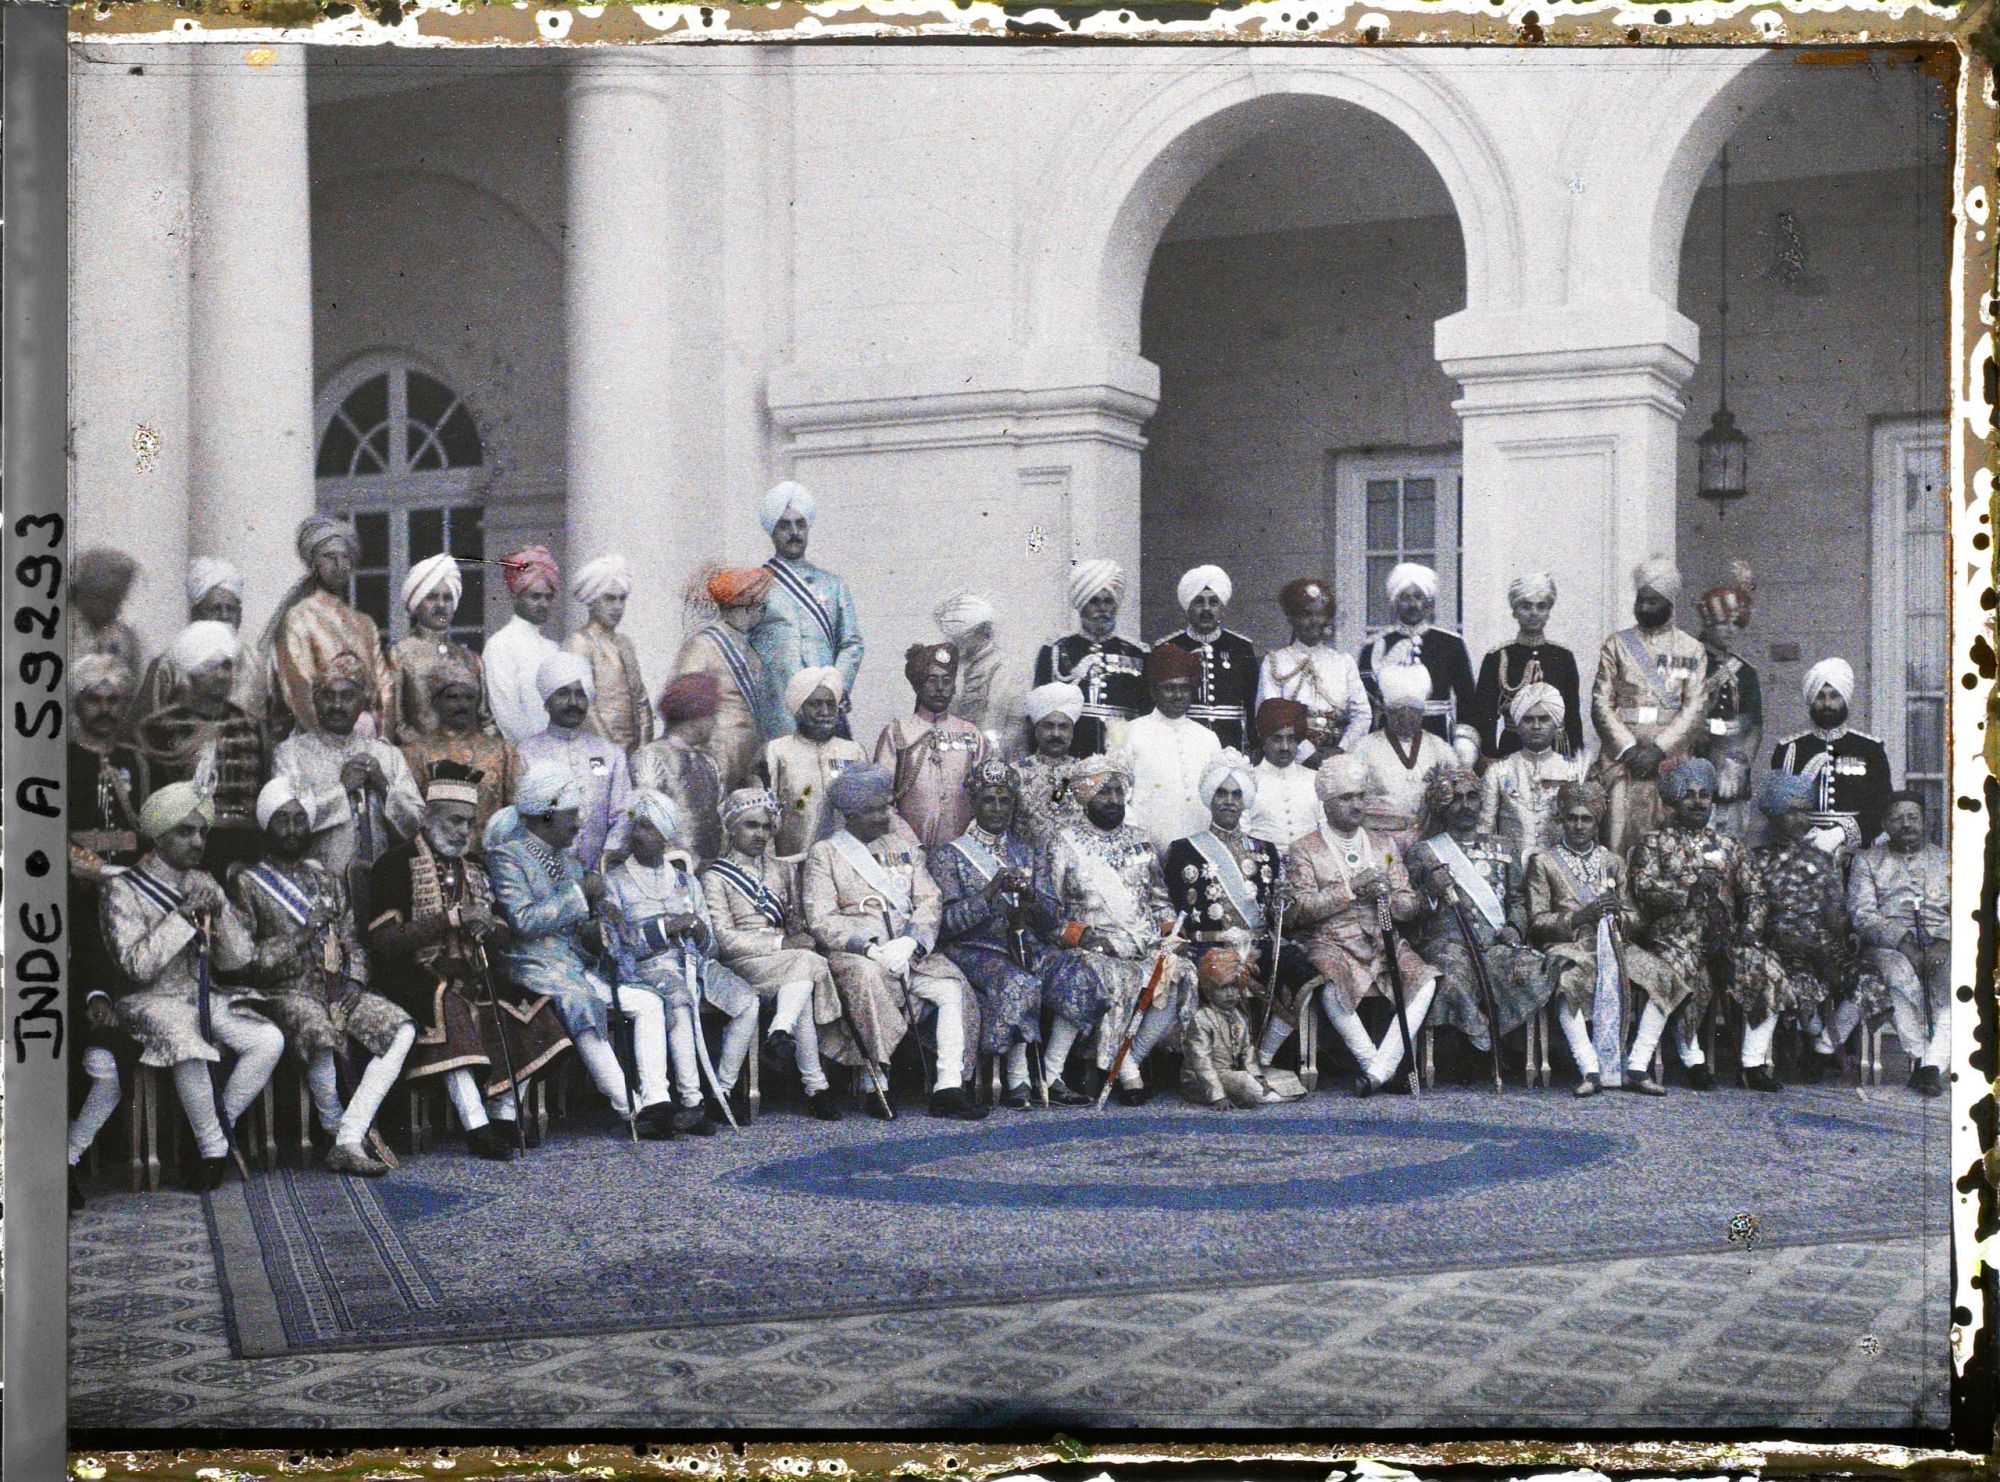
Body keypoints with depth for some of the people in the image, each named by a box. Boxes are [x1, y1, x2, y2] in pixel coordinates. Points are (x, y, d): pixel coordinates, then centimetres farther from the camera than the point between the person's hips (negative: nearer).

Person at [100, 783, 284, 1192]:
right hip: (151, 1001, -5)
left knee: (269, 1040, -21)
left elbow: (238, 959, 8)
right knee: (190, 1050, -36)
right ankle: (213, 1149, -16)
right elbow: (137, 965, -17)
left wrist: (218, 909, -9)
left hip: (205, 996, 6)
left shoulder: (204, 883, 13)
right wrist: (184, 914, -19)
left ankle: (219, 1126, -5)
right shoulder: (123, 889, -5)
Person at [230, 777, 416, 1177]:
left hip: (337, 990, 5)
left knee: (402, 1029, -21)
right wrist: (297, 940, -11)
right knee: (323, 1035, -39)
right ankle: (335, 1127, -13)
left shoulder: (326, 878, 21)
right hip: (284, 994, -5)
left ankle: (349, 1142, -28)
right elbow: (239, 961, -3)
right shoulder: (247, 883, 4)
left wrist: (354, 981, 0)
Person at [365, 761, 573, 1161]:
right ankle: (476, 1128, -41)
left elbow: (502, 940, 19)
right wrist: (450, 920, -16)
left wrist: (487, 927, -7)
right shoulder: (396, 865, -1)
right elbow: (382, 942, -12)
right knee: (450, 1005, -37)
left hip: (471, 976, 6)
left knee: (525, 1004, -18)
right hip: (418, 979, -6)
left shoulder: (475, 868, 19)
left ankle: (505, 1115, -14)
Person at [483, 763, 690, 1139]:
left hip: (577, 965, 9)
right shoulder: (506, 856, -8)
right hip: (535, 967, -9)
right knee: (585, 1008, -33)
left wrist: (597, 928, 0)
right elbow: (523, 921, -21)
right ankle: (632, 1111, -30)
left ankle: (655, 1103, -11)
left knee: (649, 1001, -4)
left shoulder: (565, 856, 18)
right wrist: (580, 893, -17)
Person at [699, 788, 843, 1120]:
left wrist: (802, 939, -5)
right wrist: (782, 944, -15)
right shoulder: (715, 876, 4)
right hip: (738, 965, -5)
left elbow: (797, 923, 23)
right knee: (810, 965, -34)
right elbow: (723, 939, -7)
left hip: (785, 959, 5)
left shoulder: (783, 872, 24)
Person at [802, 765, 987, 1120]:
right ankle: (875, 1084, -31)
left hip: (910, 951, 4)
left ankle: (949, 1087, -24)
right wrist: (872, 947, -18)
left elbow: (930, 901, 10)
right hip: (853, 953, -4)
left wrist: (910, 942, -11)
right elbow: (821, 921, -4)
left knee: (954, 987, -22)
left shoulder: (903, 847, 21)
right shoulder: (824, 854, 7)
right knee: (869, 976, -38)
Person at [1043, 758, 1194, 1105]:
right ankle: (1127, 1071, -23)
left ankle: (1130, 1061, -15)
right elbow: (1047, 908, 0)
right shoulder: (1065, 842, 6)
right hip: (1090, 946, -4)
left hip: (1144, 947, 4)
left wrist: (1171, 933, 5)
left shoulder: (1139, 840, 20)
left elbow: (1160, 900, 24)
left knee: (1180, 974, -24)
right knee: (1110, 977, -36)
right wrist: (1082, 935, -15)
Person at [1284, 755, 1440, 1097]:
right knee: (1334, 988, -37)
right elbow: (1301, 908, -10)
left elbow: (1412, 905, 14)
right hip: (1331, 945, -4)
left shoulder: (1384, 847, 19)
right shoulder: (1304, 852, 5)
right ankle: (1377, 1066, -25)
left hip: (1384, 945, 4)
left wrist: (1387, 896, -9)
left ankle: (1379, 1069, -26)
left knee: (1425, 981, -25)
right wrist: (1350, 888, -16)